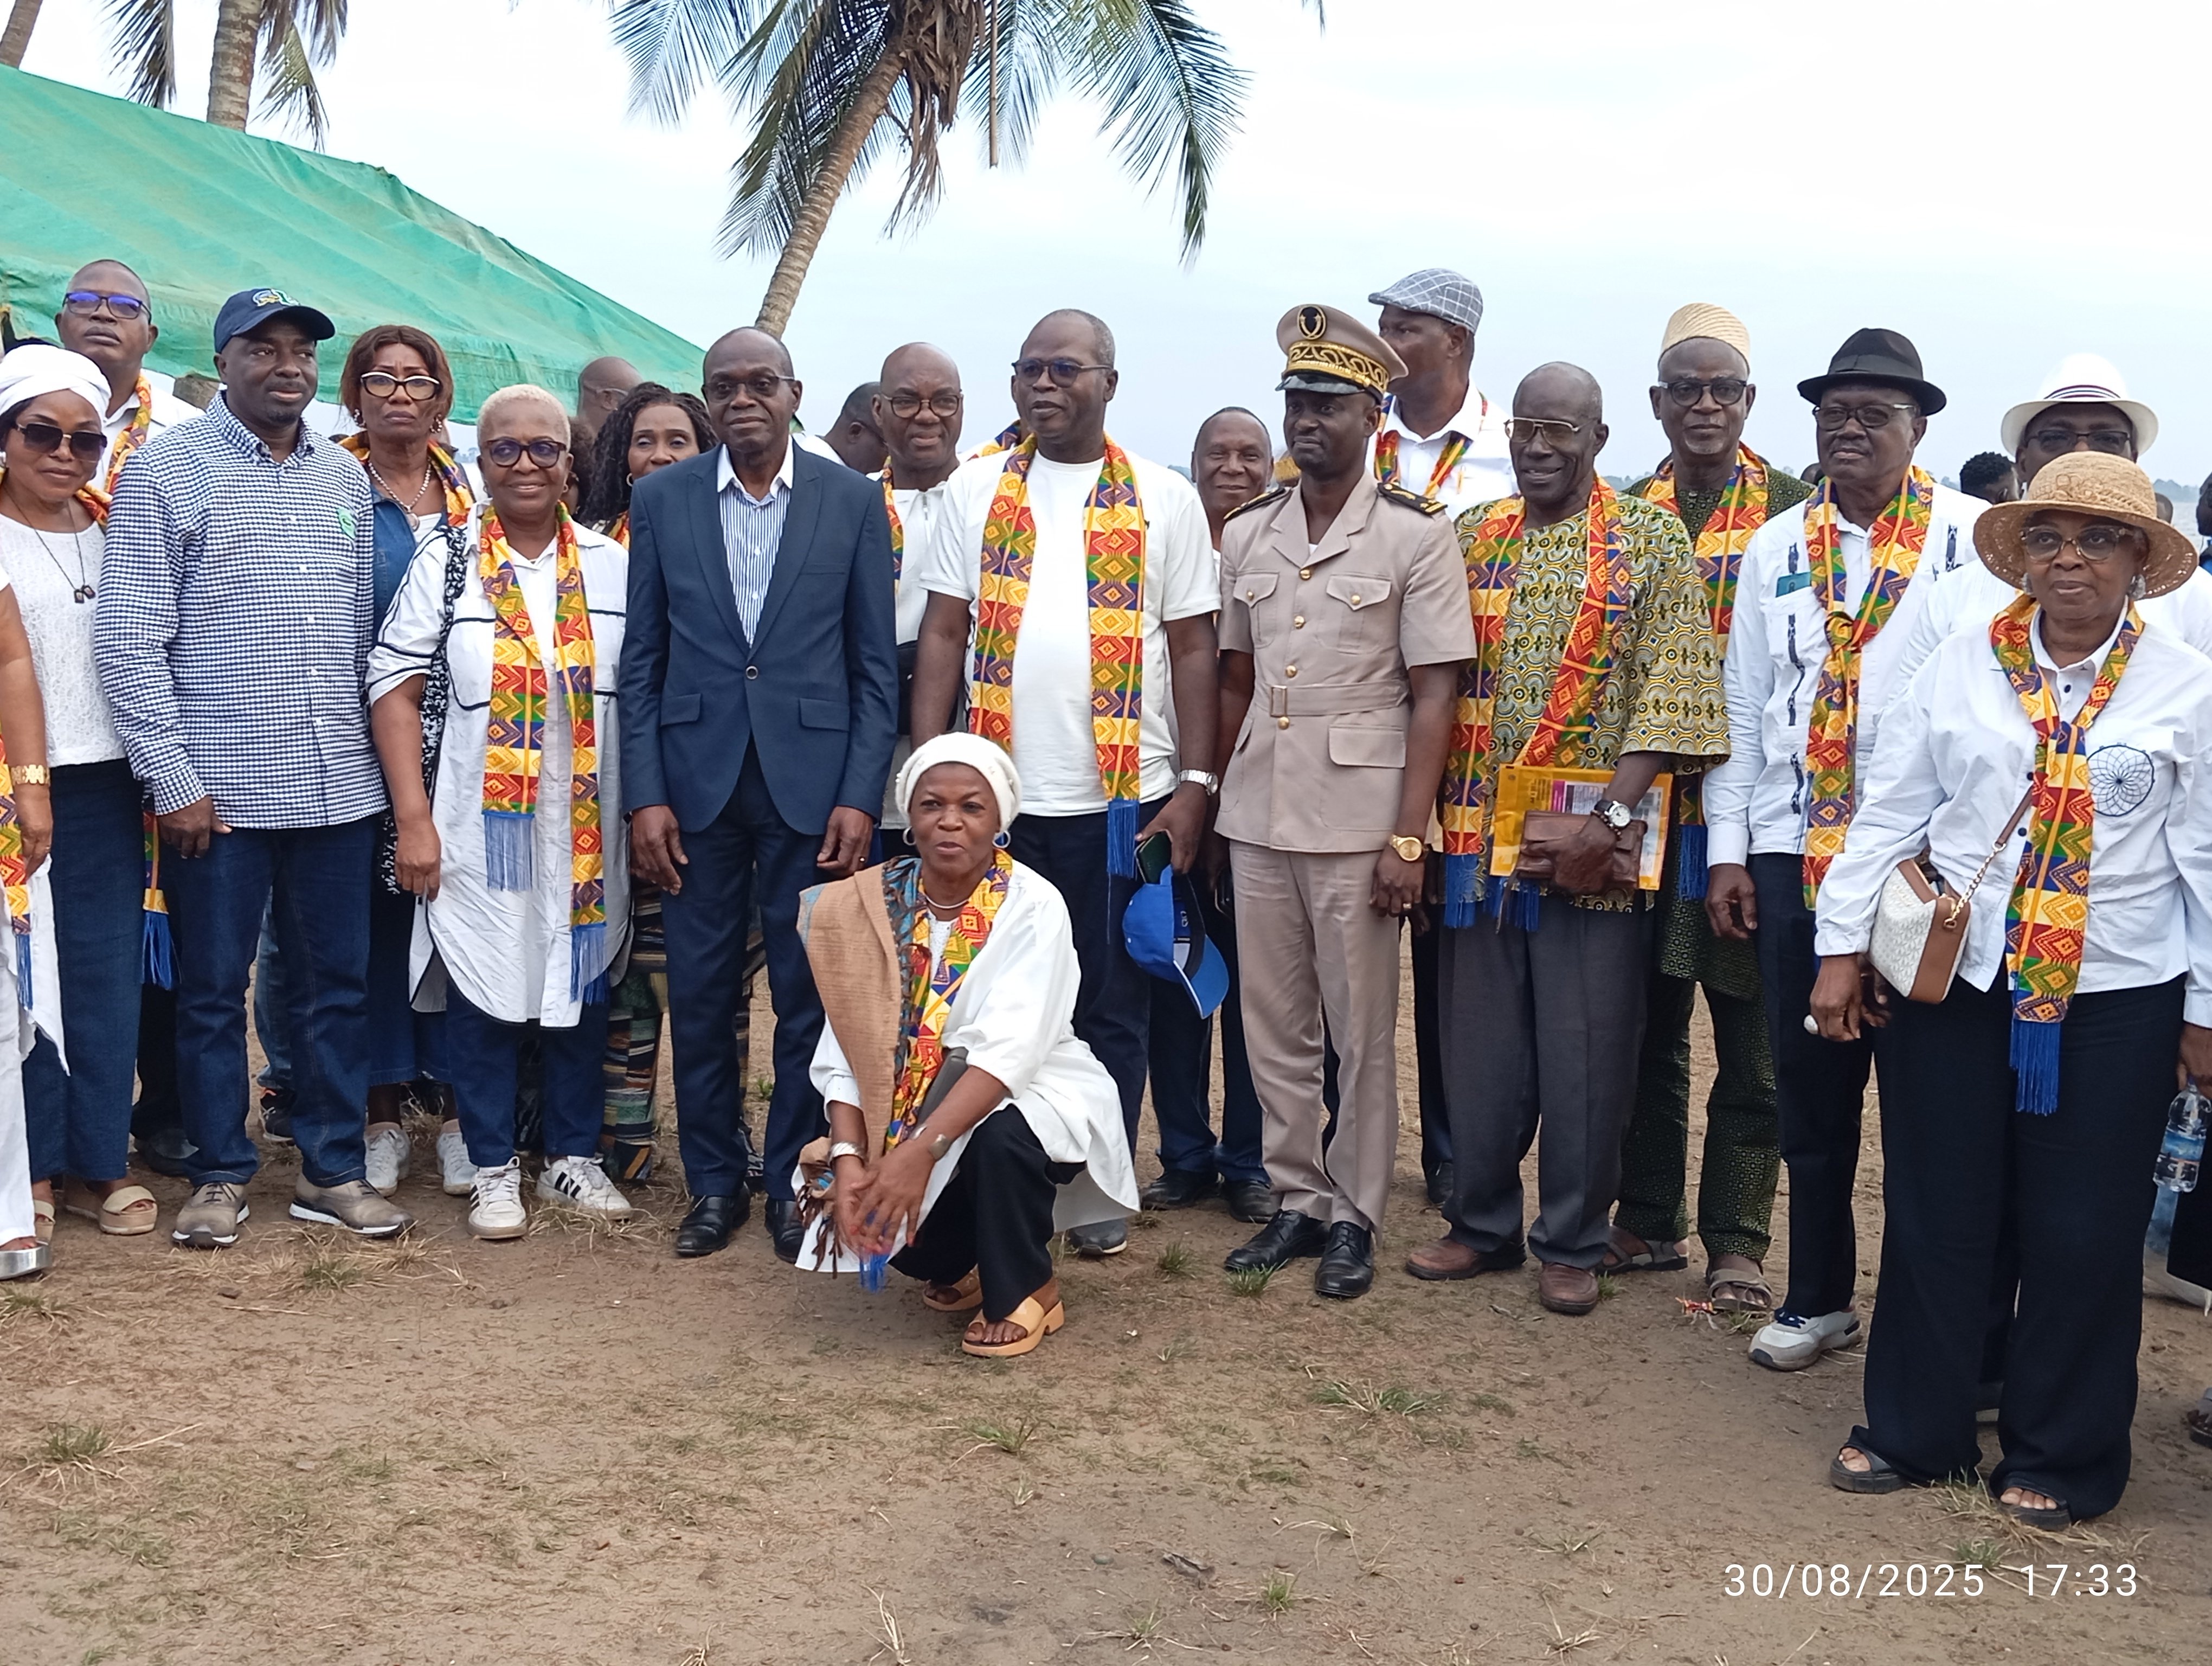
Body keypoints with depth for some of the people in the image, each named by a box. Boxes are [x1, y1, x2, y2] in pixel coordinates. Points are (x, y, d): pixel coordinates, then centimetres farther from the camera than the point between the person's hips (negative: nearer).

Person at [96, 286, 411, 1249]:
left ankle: (331, 1170, 20)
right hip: (217, 791, -4)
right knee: (212, 989, 6)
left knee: (337, 983, 9)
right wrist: (172, 780, -11)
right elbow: (128, 641, -6)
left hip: (338, 788, 4)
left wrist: (373, 755, 11)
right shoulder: (166, 469, -2)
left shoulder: (346, 480, 12)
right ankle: (219, 1176, 20)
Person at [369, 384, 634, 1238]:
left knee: (581, 989, 11)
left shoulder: (613, 566, 6)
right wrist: (414, 819, -10)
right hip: (477, 831, -2)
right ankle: (493, 1168, 18)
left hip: (587, 830, 2)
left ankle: (574, 1156, 26)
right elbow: (395, 688, -3)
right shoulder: (445, 564, 0)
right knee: (484, 991, 4)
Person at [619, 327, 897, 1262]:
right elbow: (641, 658, 5)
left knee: (809, 994, 5)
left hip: (812, 782, -1)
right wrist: (645, 795, -2)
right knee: (699, 992, 7)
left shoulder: (853, 500, 1)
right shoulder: (661, 499, 4)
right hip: (697, 780, 1)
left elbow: (876, 663, 1)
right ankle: (713, 1183, 22)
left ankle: (796, 1184, 20)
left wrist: (860, 796, -6)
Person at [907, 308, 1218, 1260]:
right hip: (998, 795, 1)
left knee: (1112, 1007, 8)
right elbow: (942, 634, 6)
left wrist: (1195, 785, -4)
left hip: (1126, 801, -1)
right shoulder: (976, 490, 7)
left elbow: (1193, 647, 3)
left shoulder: (1164, 501, 4)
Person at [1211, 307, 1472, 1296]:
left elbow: (1434, 696, -7)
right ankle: (1298, 1199, 24)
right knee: (1273, 1028, 11)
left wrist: (1408, 839, -12)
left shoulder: (1415, 535, -5)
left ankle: (1355, 1217, 17)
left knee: (1362, 1032, 4)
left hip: (1358, 819, -4)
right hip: (1256, 815, 5)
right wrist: (1214, 801, 11)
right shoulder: (1246, 534, 9)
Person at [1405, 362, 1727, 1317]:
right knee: (1479, 1048, 11)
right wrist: (1424, 815, 1)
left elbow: (1671, 693, -9)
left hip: (1593, 847, -3)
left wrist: (1610, 816, -17)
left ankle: (1572, 1243, 20)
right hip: (1480, 837, 4)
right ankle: (1483, 1225, 27)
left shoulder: (1652, 540, -1)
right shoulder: (1471, 540, 10)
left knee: (1586, 1057, 5)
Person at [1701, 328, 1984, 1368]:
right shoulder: (1777, 548, 11)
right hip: (1793, 853, 3)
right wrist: (1728, 847, 7)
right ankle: (1818, 1298, 24)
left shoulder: (1977, 536, 0)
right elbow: (1741, 703, 11)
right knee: (1810, 1089, 10)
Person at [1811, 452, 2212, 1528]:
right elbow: (1888, 813, 4)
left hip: (2115, 996, -1)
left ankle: (2060, 1456, 24)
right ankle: (1913, 1431, 24)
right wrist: (1843, 947, 0)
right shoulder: (1962, 666, 4)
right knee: (1935, 1213, 9)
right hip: (1951, 979, 2)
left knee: (2083, 1233, 6)